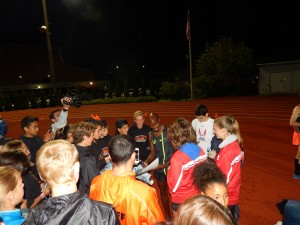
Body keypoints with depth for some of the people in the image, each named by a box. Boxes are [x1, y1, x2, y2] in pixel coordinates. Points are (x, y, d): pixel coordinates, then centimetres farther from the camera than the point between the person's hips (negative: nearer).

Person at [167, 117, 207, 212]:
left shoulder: (177, 158, -30)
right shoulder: (200, 151, -12)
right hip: (197, 197, 5)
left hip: (181, 201, -5)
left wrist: (169, 171, -7)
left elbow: (174, 186, -21)